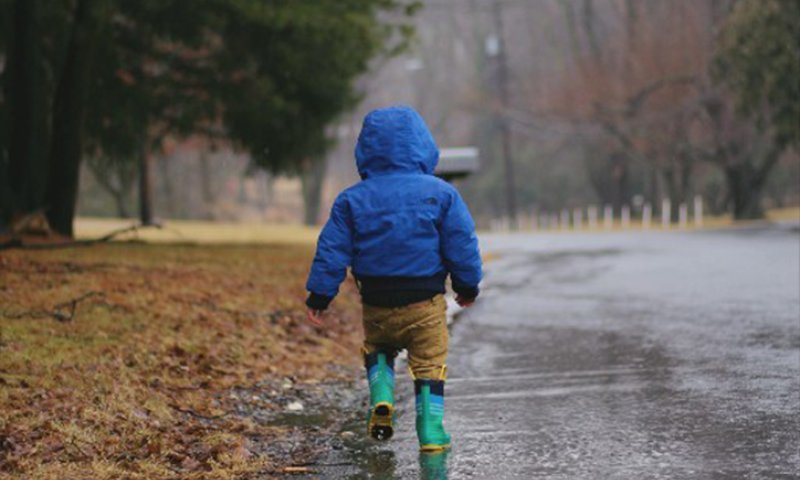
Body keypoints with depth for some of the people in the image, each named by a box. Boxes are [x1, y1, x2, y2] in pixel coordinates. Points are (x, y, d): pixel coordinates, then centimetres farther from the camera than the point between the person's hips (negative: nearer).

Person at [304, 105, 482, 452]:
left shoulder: (352, 200, -1)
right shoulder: (441, 194, -4)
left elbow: (332, 251, -1)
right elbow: (462, 245, -1)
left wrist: (319, 296, 5)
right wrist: (467, 286, 13)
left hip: (376, 305, 2)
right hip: (425, 304, -2)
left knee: (377, 350, 27)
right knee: (430, 369, 7)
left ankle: (381, 398, 1)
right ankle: (431, 439, -1)